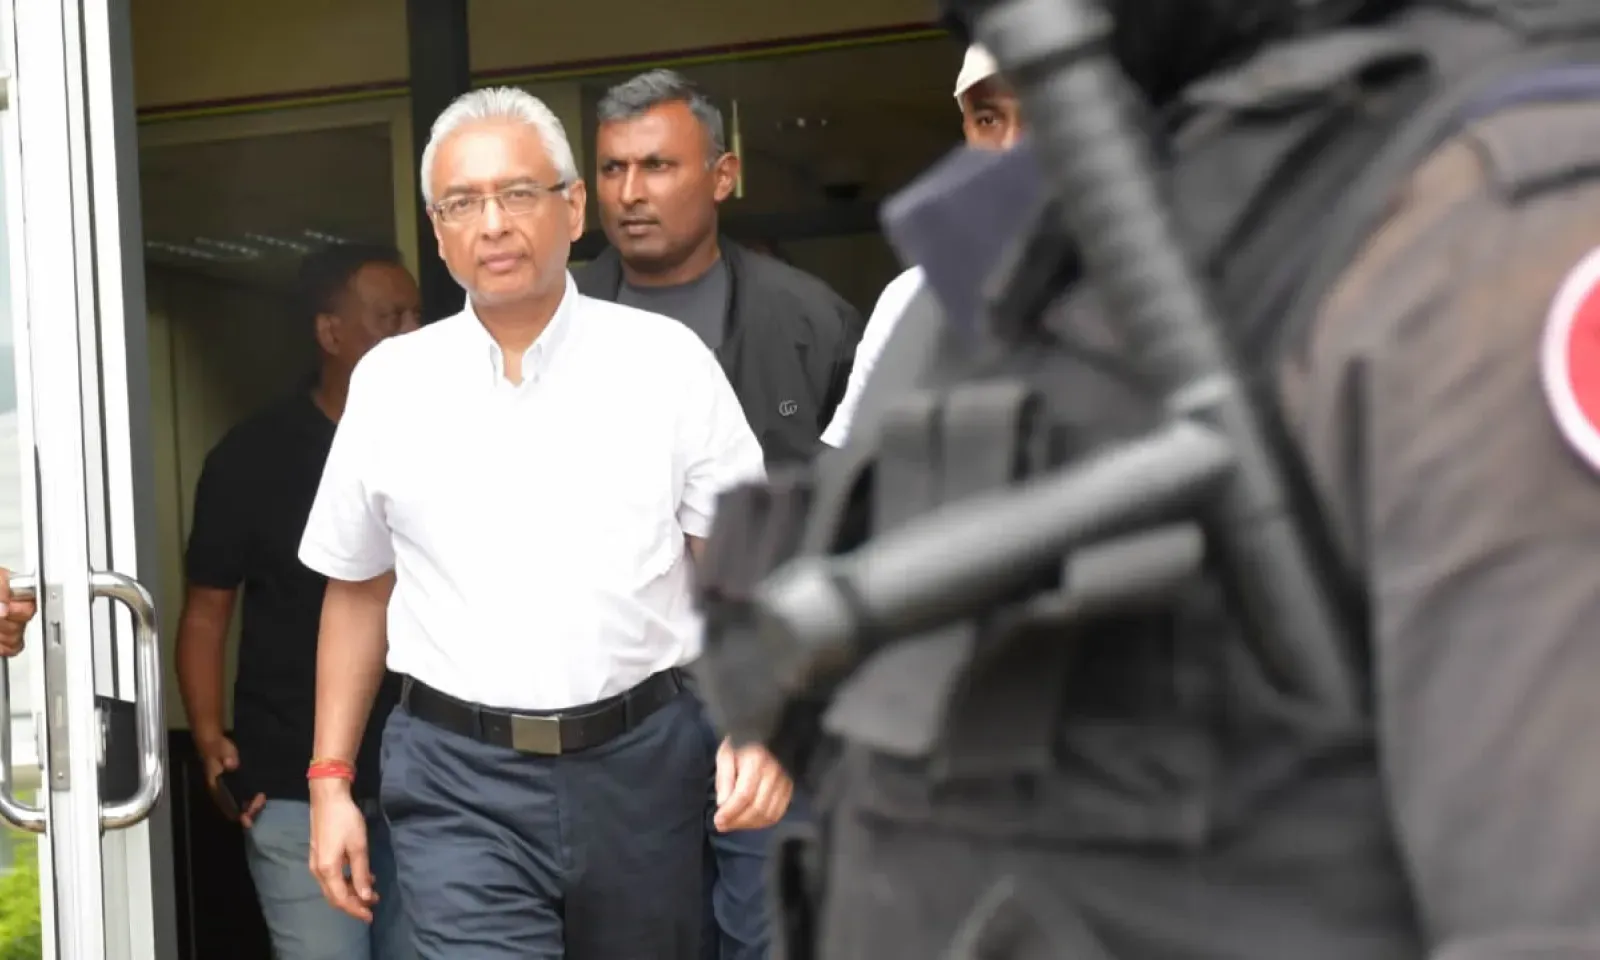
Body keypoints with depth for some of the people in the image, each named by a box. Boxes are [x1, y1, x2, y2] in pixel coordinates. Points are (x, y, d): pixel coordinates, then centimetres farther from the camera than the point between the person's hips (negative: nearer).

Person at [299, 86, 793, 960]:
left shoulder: (666, 361, -1)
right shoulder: (389, 382, 5)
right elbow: (358, 590, 12)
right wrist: (331, 780, 8)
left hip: (640, 765, 0)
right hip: (458, 785, 0)